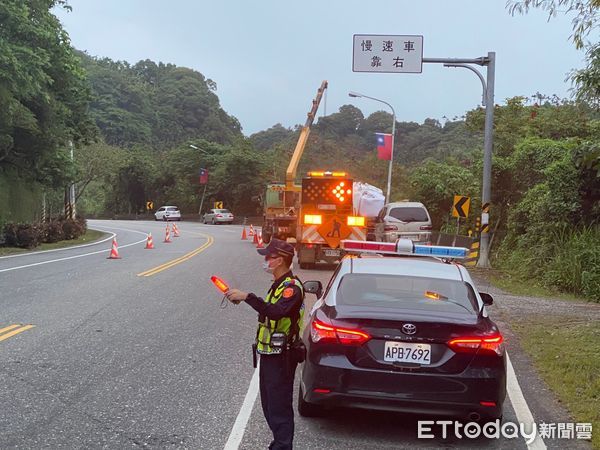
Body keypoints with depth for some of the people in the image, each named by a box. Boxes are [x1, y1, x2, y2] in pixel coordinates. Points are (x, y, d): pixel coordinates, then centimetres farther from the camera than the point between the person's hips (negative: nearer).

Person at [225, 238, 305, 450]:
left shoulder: (292, 286, -18)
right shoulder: (279, 284, 15)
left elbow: (276, 311, -35)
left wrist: (247, 296, -36)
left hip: (280, 358, -10)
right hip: (269, 354, 10)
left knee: (279, 407, -6)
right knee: (269, 405, 18)